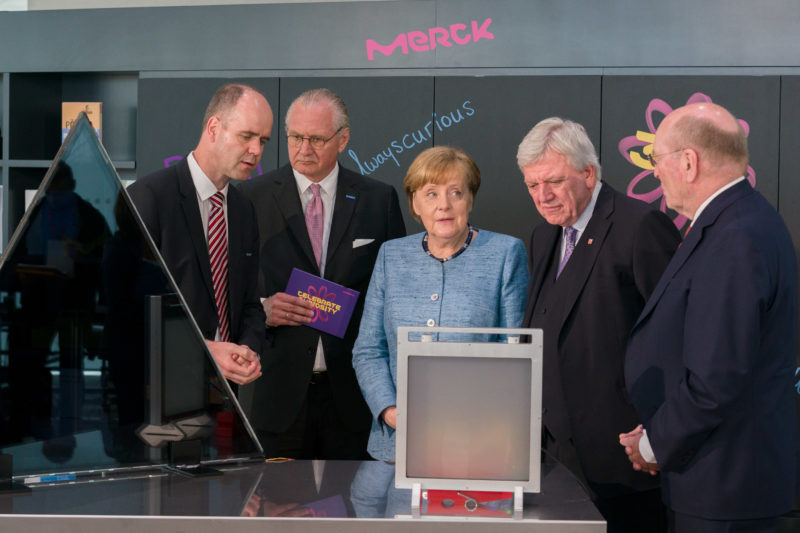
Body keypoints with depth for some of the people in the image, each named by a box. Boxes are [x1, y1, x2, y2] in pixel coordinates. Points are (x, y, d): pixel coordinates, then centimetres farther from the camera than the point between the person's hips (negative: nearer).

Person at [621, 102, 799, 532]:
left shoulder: (735, 241, -23)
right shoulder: (745, 221, 9)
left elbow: (716, 381, -26)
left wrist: (655, 445, -11)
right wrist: (658, 434, 7)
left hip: (724, 486, -9)